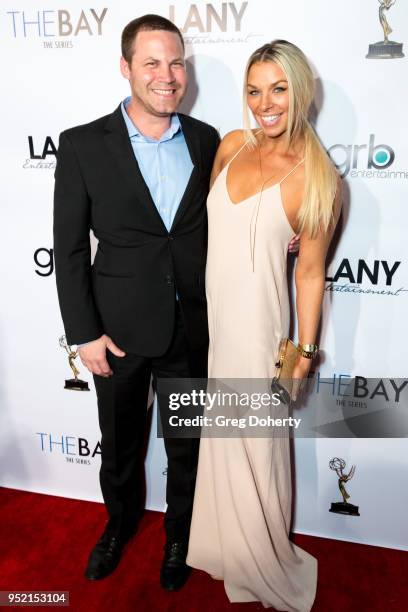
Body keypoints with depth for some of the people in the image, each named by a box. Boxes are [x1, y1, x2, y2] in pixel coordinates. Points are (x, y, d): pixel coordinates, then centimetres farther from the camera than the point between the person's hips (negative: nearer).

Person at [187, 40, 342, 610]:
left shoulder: (318, 179, -15)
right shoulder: (232, 145, 1)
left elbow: (310, 272, -10)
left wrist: (305, 349, -6)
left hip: (255, 326, -6)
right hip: (208, 316, 6)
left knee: (255, 443, 11)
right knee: (219, 436, 22)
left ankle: (264, 563, 40)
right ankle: (223, 542, 50)